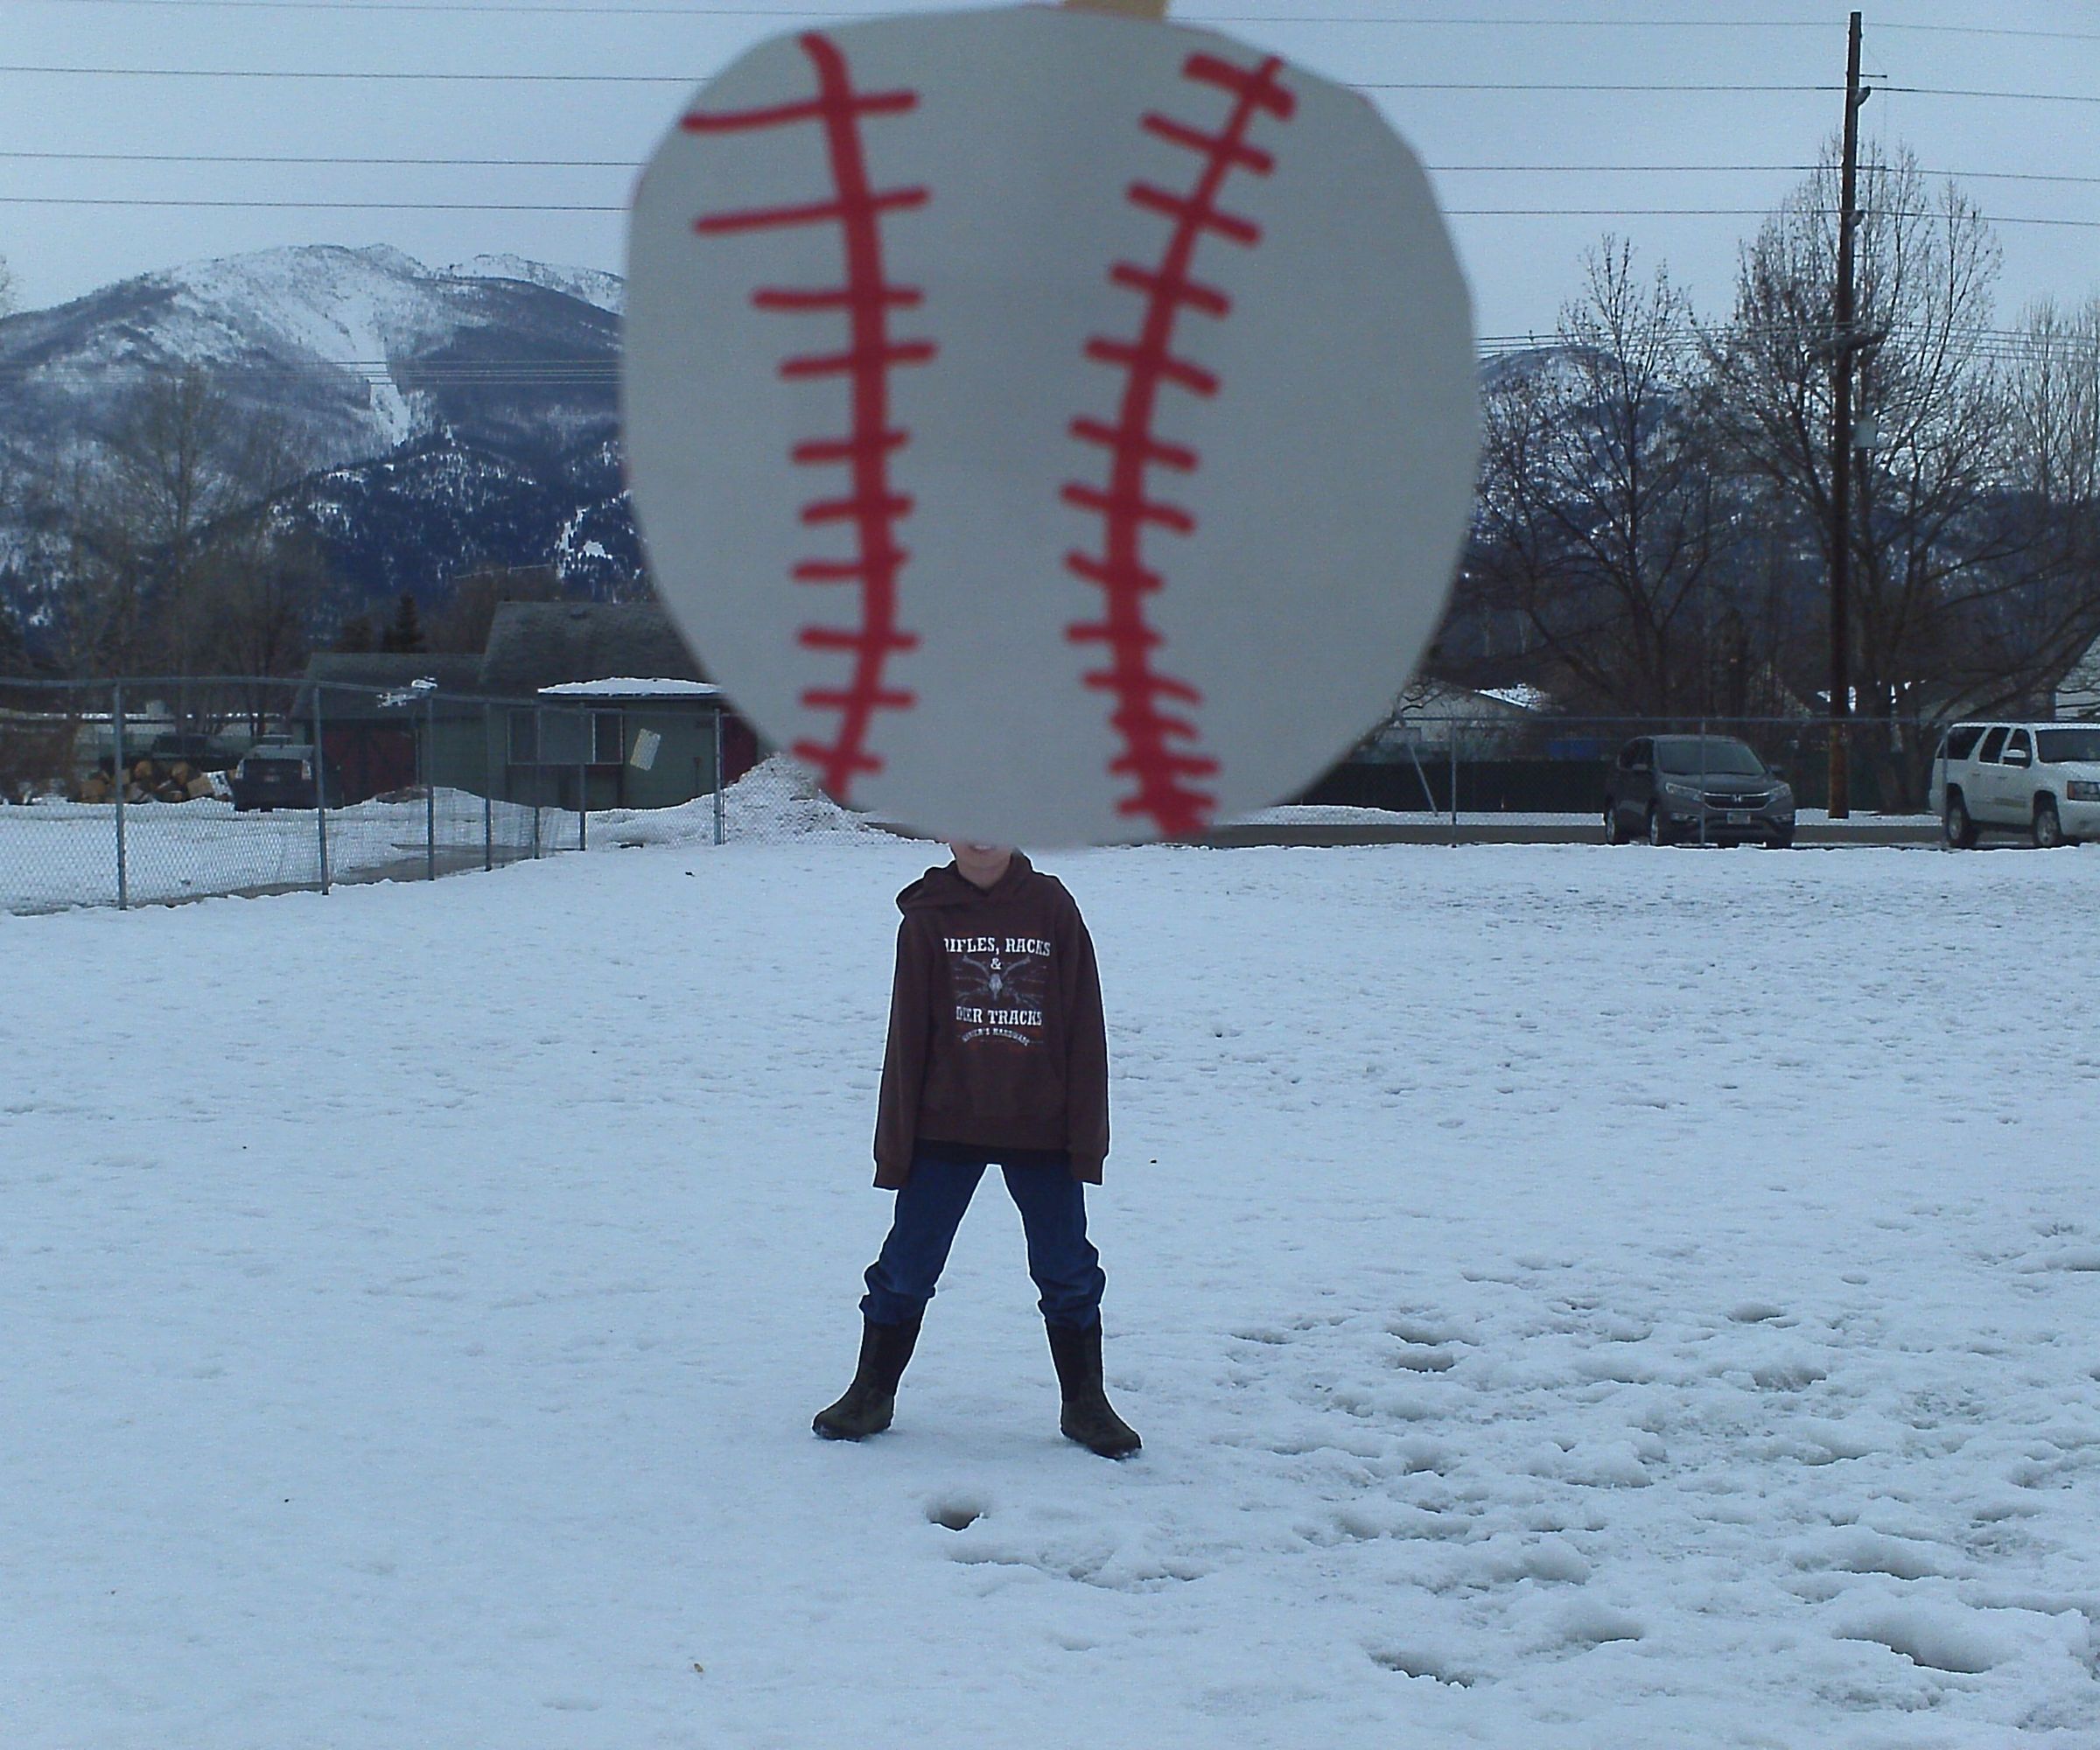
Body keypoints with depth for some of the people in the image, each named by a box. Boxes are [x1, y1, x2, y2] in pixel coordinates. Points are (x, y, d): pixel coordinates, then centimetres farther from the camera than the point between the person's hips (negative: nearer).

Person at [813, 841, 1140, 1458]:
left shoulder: (1052, 908, -1)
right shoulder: (927, 917, -1)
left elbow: (1083, 1029, 0)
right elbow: (907, 1034, 1)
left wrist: (1086, 1133, -4)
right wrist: (895, 1142, -1)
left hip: (1040, 1128, 0)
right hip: (945, 1126, 0)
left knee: (1068, 1270, 6)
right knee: (907, 1265, 6)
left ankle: (1084, 1404, 21)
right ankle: (872, 1393, 22)